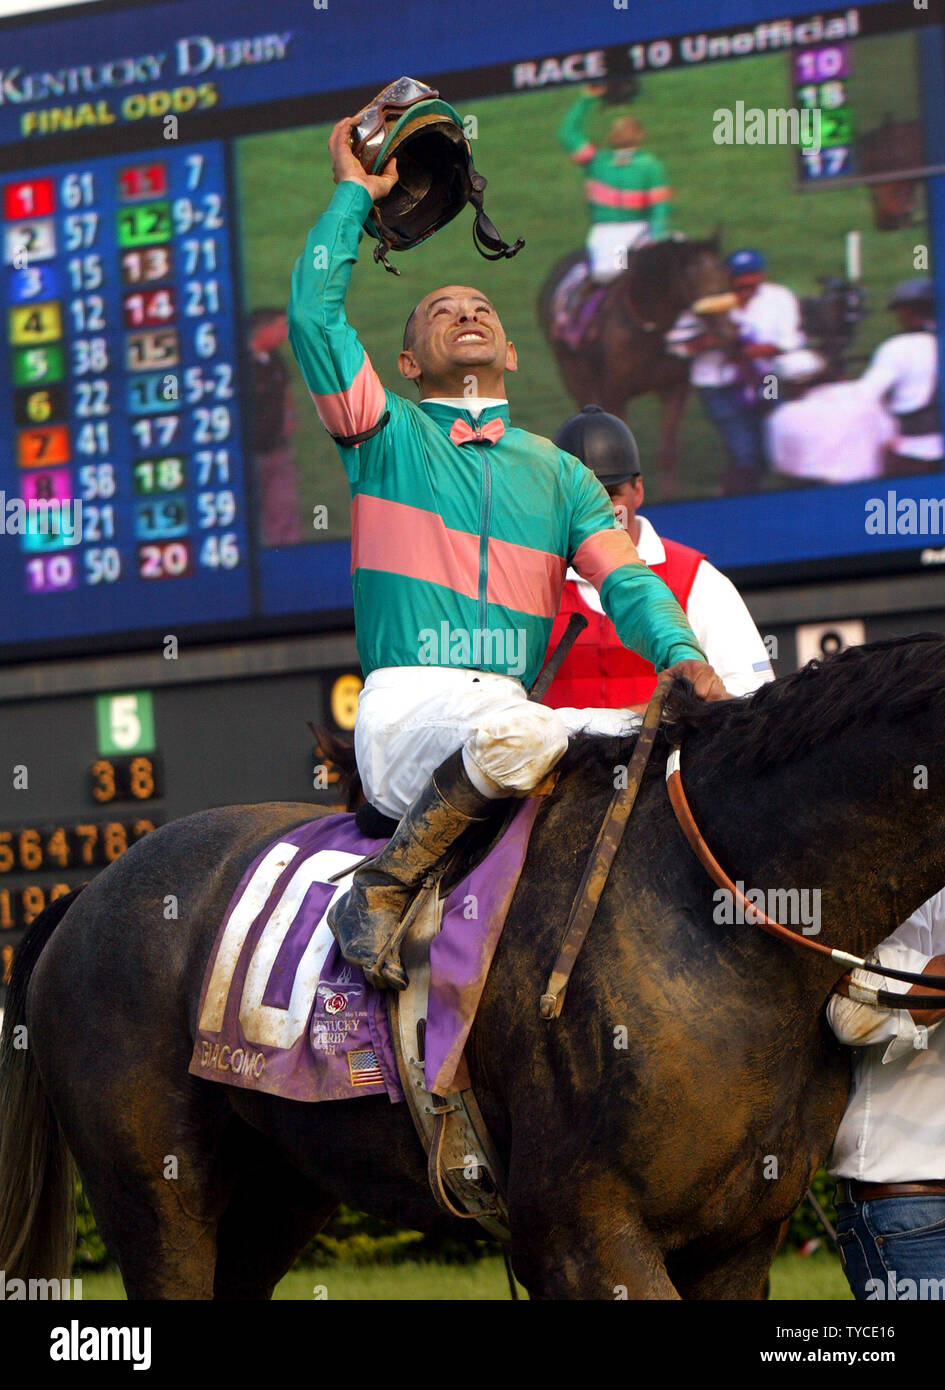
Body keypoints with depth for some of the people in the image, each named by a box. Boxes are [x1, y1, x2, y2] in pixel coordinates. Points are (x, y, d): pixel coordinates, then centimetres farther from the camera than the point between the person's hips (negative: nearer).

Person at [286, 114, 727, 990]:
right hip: (405, 712, -4)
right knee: (516, 731, -38)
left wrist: (681, 655, -9)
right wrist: (354, 192, 12)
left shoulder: (557, 473, 25)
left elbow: (626, 581, 12)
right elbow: (313, 311, 1)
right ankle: (381, 890, -20)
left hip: (515, 711, 4)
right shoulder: (387, 437, 15)